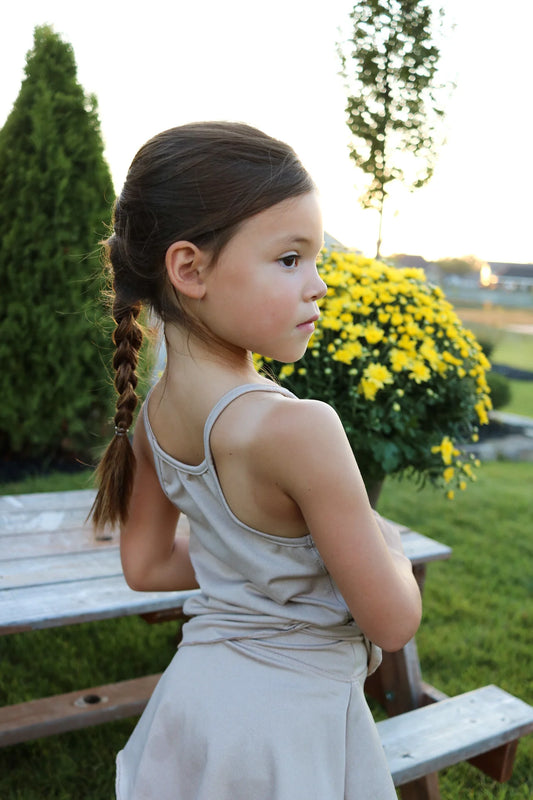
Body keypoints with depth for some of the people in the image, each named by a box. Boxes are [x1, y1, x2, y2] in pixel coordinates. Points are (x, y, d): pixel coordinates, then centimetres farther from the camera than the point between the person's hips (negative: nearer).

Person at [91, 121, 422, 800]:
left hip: (199, 687, 6)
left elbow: (145, 564, 5)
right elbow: (394, 623, -23)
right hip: (288, 721, -6)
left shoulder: (157, 411, -10)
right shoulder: (298, 428, -33)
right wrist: (384, 545, -4)